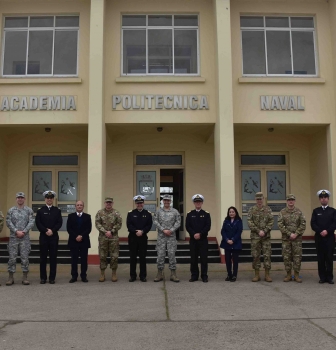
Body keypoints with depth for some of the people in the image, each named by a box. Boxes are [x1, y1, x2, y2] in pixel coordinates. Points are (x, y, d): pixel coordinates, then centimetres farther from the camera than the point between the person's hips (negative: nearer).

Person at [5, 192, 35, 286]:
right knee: (12, 257, 1)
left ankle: (25, 277, 9)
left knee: (25, 257, 2)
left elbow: (31, 222, -2)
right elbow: (8, 222, -1)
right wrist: (16, 231, -11)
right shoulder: (11, 210, 6)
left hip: (25, 237, 0)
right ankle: (11, 277, 9)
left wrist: (24, 231, -12)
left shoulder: (29, 210, 5)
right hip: (13, 237, 0)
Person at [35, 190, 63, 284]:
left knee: (53, 257, 2)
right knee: (43, 257, 3)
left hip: (54, 236, 0)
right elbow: (38, 223, -2)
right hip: (43, 236, 0)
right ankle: (43, 277, 10)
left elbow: (59, 223, 0)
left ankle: (52, 277, 8)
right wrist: (46, 231, -13)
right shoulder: (40, 210, 6)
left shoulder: (57, 211, 8)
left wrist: (52, 230, -14)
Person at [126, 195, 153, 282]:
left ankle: (143, 276, 11)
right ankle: (132, 275, 12)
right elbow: (129, 225, -4)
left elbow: (149, 225, -1)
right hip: (132, 237, 0)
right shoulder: (130, 213, 4)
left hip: (143, 237, 0)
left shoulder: (148, 214, 6)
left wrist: (142, 231, -15)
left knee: (143, 257, 3)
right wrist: (136, 231, -17)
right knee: (133, 257, 4)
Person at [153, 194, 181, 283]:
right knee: (160, 255, 1)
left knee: (172, 255, 0)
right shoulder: (158, 211, 7)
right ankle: (160, 274, 10)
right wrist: (163, 230, -12)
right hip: (161, 237, 0)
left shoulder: (175, 211, 6)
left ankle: (173, 274, 7)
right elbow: (155, 222, -2)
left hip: (172, 236, 0)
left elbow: (178, 222, -1)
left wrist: (171, 230, -12)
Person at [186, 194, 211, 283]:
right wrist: (194, 234, -14)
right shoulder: (189, 214, 7)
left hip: (203, 239, -1)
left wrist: (200, 234, -14)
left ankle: (204, 276, 8)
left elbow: (208, 226, -4)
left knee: (204, 258, 0)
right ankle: (194, 275, 13)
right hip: (193, 239, 1)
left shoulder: (206, 214, 4)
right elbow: (187, 226, 0)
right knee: (193, 258, 4)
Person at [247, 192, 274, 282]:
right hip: (255, 236, 0)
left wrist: (264, 231, -12)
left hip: (266, 236, 0)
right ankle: (256, 275, 13)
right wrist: (258, 231, -13)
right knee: (255, 255, 3)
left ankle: (267, 275, 9)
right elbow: (249, 222, -4)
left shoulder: (268, 209, 6)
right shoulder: (252, 210, 4)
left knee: (267, 255, 1)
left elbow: (271, 221, -1)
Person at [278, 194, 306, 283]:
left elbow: (303, 224, -1)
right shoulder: (282, 212, 2)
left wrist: (296, 234, -11)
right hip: (286, 238, 0)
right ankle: (288, 275, 12)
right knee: (286, 257, 3)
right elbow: (280, 225, -5)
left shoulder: (299, 212, 4)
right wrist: (289, 234, -12)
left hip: (297, 238, 0)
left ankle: (296, 275, 10)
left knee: (297, 256, 1)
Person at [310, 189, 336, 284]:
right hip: (319, 237, 1)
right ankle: (322, 277, 8)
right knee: (320, 258, 2)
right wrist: (320, 231, -14)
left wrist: (327, 231, -16)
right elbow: (313, 224, 0)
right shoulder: (316, 211, 9)